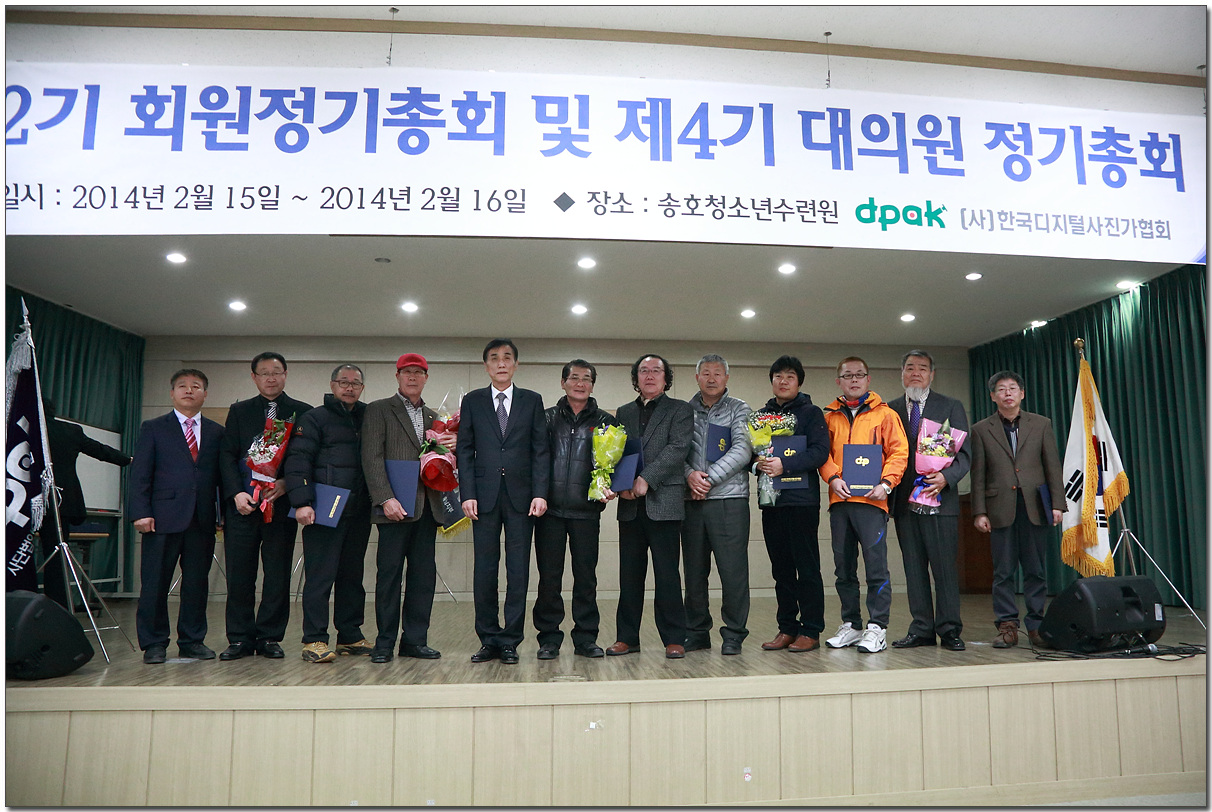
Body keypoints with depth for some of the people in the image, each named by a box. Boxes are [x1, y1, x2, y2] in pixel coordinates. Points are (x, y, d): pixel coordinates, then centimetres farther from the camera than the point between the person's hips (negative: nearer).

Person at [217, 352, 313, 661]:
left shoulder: (303, 412, 8)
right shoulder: (239, 411, 13)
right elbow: (227, 456, 6)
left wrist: (287, 483, -13)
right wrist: (237, 493, -8)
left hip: (282, 503, -1)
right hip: (242, 504, 1)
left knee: (278, 575, 3)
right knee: (239, 575, 3)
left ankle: (270, 638, 14)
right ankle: (240, 639, 15)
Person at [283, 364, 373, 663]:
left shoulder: (368, 418, 15)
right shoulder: (314, 418, 1)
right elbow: (297, 460, -7)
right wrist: (301, 502, -16)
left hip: (358, 512, 5)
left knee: (352, 574, 12)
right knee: (320, 575, -3)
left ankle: (350, 636, 21)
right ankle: (314, 640, 4)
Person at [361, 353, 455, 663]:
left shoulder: (432, 416, 20)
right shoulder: (379, 410, 3)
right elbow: (372, 458, -6)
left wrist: (450, 448, 0)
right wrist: (386, 498, -17)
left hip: (427, 506, 5)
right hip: (395, 506, -5)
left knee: (424, 574, 6)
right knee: (389, 574, -1)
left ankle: (415, 640, 14)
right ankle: (385, 643, 9)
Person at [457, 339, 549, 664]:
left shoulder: (532, 400, 10)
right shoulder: (472, 401, 10)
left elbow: (541, 450, 5)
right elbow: (465, 451, 6)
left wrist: (539, 493, -6)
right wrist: (467, 494, -4)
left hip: (521, 496, 0)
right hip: (485, 496, 1)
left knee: (518, 570, 1)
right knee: (484, 569, 3)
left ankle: (511, 641, 10)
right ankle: (489, 639, 14)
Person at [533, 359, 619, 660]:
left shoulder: (605, 422, 9)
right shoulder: (546, 418, 10)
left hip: (586, 511, 0)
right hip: (549, 509, 0)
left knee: (586, 576, 5)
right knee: (549, 576, 3)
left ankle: (586, 638, 16)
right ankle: (549, 639, 14)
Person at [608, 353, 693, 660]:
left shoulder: (680, 410, 7)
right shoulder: (623, 413, 19)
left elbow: (678, 448, -8)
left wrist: (646, 479, -15)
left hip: (663, 502, -4)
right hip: (630, 505, 4)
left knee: (667, 574, -2)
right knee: (630, 574, 7)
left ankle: (674, 639, 6)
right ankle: (627, 637, 16)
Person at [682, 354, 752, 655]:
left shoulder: (738, 409, 6)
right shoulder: (685, 411, 13)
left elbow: (742, 451, -7)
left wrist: (709, 478, -12)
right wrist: (690, 475, -12)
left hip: (729, 499, -3)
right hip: (692, 501, 3)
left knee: (733, 570, -3)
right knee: (694, 571, 8)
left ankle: (733, 634, 10)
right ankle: (696, 632, 21)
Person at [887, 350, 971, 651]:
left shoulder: (951, 407, 6)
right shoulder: (891, 410, 12)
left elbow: (965, 453, 1)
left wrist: (946, 477, -17)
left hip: (940, 500, -3)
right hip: (905, 502, 3)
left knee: (945, 567, -1)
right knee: (914, 568, 7)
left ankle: (949, 630, 10)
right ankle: (922, 629, 15)